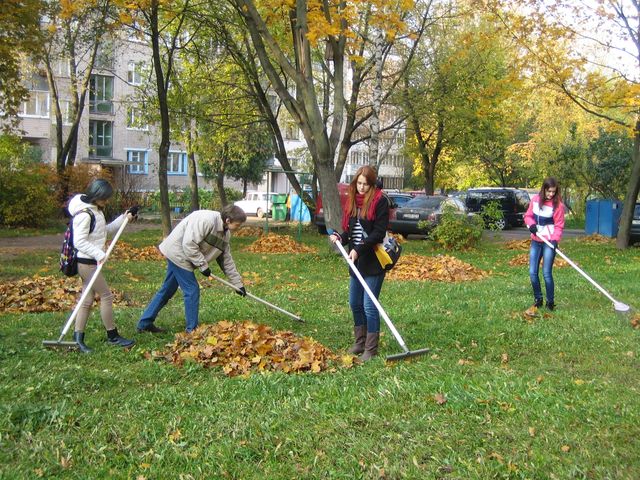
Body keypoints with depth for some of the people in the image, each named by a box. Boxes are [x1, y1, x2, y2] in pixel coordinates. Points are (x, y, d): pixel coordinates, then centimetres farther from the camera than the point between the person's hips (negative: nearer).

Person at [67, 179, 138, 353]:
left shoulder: (96, 210, 10)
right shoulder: (84, 214, -20)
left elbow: (105, 231, 19)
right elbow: (79, 242, -22)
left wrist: (123, 219, 10)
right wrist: (99, 254, -24)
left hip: (92, 261, 9)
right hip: (87, 262, -9)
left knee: (88, 299, 10)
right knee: (106, 296, -2)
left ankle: (78, 337, 14)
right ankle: (113, 336, 10)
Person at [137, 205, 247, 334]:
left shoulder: (225, 234, 4)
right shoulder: (206, 220, -27)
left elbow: (227, 260, 11)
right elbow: (189, 244, -30)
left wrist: (238, 283, 9)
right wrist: (203, 265, -21)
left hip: (177, 256, 10)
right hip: (178, 253, -10)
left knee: (167, 290, 16)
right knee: (192, 291, -7)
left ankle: (145, 323, 26)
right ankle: (192, 330, 3)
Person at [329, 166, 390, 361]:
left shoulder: (380, 201, -10)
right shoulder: (352, 201, 11)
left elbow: (379, 232, -16)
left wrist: (359, 250, -22)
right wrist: (340, 238, -5)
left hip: (374, 261, -7)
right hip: (356, 261, 7)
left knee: (369, 305, -5)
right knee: (355, 303, 13)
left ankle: (371, 349, 5)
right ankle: (360, 342, 28)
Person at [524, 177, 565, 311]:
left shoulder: (558, 204, -10)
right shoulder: (535, 199, 2)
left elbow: (559, 226, -9)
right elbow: (528, 215, 11)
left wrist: (555, 239, -25)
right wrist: (531, 224, -11)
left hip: (549, 242, -5)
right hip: (535, 241, 5)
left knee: (546, 273, -8)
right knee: (533, 272, 4)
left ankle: (550, 301, 7)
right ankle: (538, 299, 21)